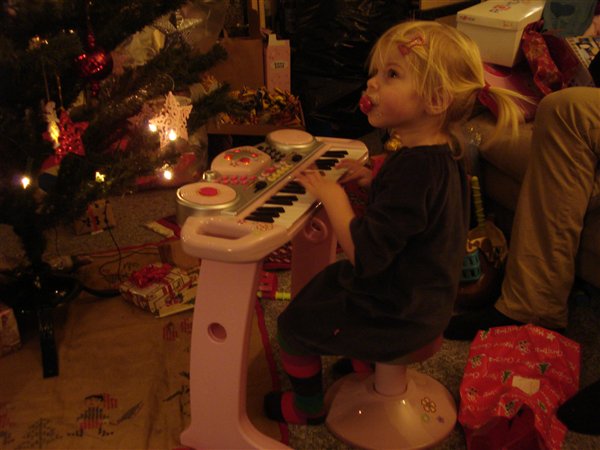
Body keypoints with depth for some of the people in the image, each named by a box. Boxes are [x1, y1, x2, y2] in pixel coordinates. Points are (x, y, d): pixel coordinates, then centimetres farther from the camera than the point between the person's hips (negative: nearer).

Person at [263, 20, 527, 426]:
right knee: (327, 282, 33)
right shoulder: (442, 150, -4)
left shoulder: (416, 168, -36)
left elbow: (365, 255, -36)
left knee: (293, 324, 8)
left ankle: (308, 408, 32)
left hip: (397, 316, -10)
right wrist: (376, 180, 1)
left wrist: (334, 197, -24)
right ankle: (361, 361, 51)